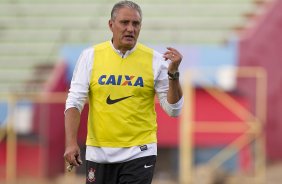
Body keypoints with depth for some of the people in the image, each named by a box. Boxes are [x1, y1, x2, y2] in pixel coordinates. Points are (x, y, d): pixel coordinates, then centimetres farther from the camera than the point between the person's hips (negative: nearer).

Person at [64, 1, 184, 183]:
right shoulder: (90, 56, 0)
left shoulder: (154, 60, -2)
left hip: (138, 153, -2)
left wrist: (173, 73, -17)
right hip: (98, 152, 2)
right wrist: (71, 143, -13)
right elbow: (75, 102, -1)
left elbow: (173, 109, -3)